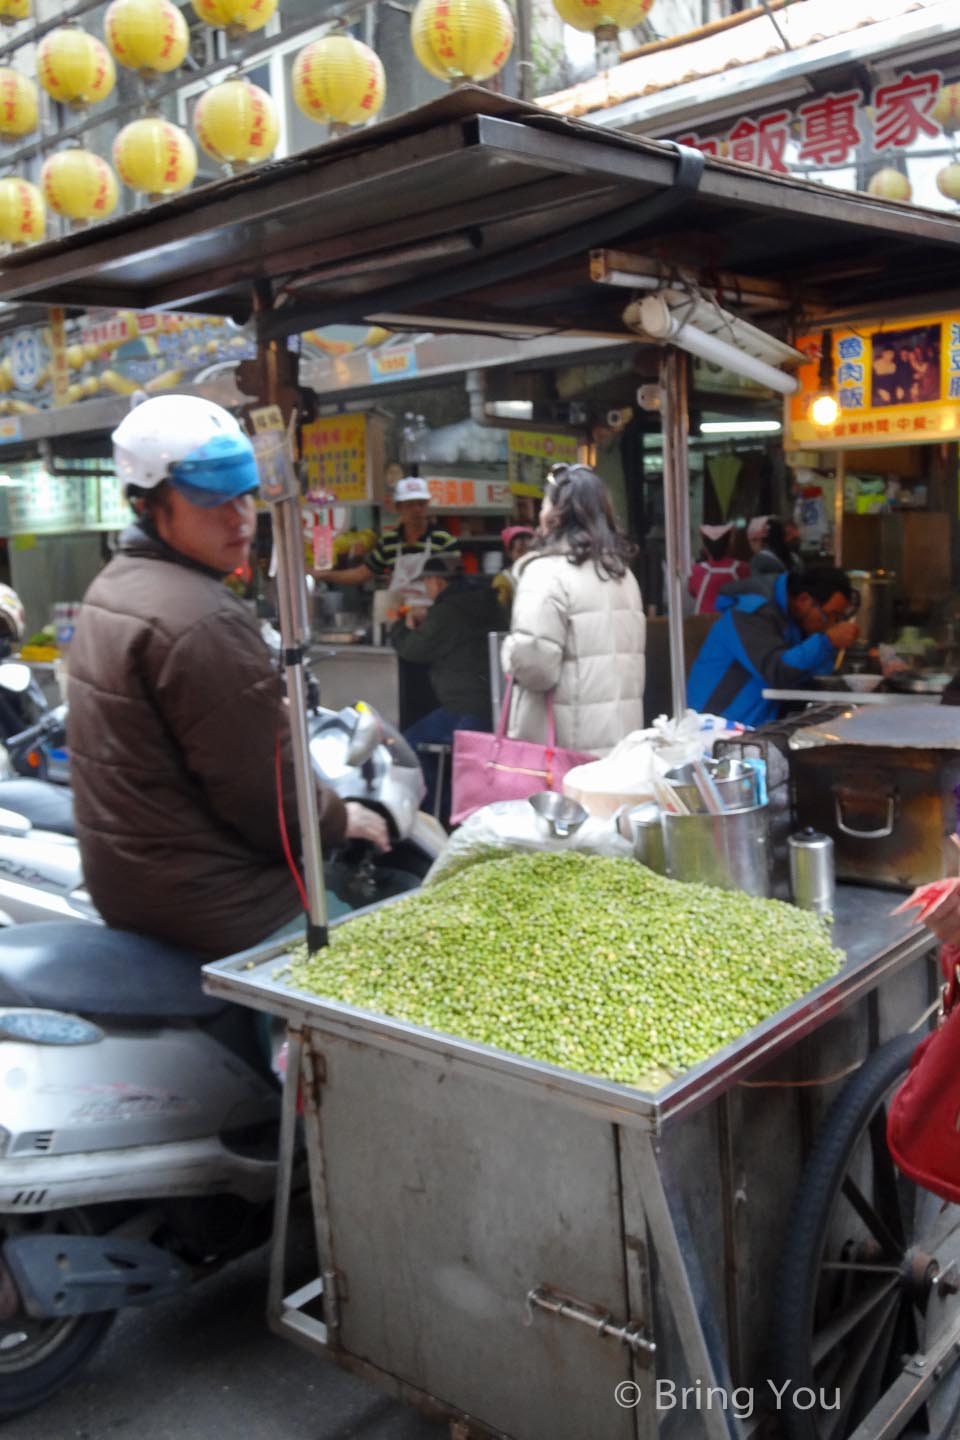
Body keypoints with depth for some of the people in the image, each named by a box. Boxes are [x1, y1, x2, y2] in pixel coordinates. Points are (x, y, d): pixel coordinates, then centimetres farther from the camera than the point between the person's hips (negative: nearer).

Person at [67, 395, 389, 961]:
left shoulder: (113, 586, 8)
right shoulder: (204, 621, -25)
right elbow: (265, 795, -22)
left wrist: (271, 712, 10)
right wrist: (341, 822, -6)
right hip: (213, 903, -10)